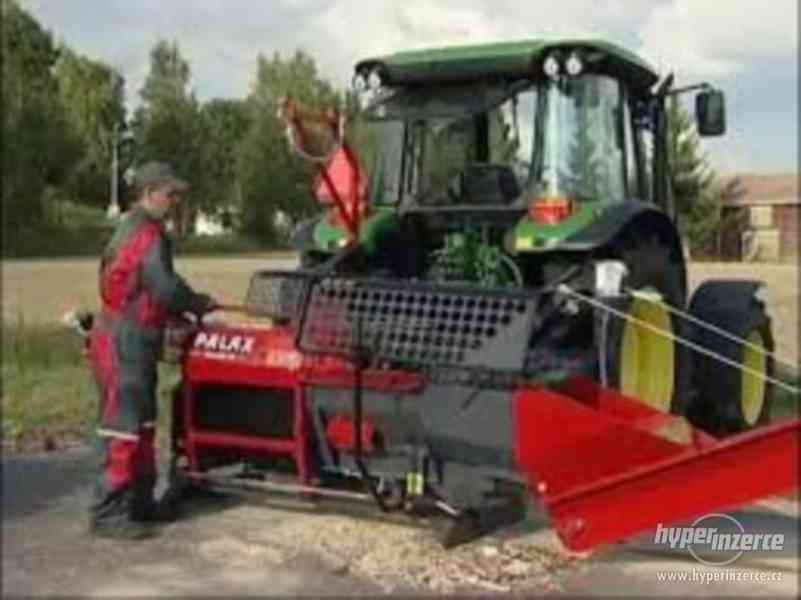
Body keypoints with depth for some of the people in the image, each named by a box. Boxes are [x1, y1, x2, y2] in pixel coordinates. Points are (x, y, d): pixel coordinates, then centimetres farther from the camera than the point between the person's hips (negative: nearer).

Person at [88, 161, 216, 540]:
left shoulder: (133, 227, 17)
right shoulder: (146, 233, -16)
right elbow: (165, 288, -20)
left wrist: (179, 312, 12)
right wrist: (200, 304, -3)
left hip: (130, 340, 11)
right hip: (125, 343, -11)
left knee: (141, 425, 16)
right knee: (122, 428, -7)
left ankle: (138, 501, 24)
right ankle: (107, 514, -2)